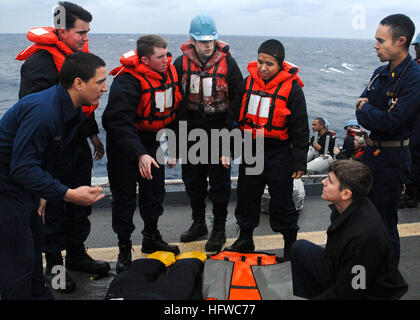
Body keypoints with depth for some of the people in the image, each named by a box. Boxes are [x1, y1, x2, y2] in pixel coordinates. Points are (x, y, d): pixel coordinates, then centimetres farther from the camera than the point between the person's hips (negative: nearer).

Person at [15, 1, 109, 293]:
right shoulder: (41, 61, -18)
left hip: (79, 146, 9)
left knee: (81, 203, 17)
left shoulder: (78, 55, 11)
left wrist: (93, 134, 23)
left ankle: (77, 255, 34)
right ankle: (54, 265, 20)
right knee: (54, 207, 4)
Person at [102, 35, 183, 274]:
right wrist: (139, 154, -42)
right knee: (124, 196, 1)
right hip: (124, 144, -6)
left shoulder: (170, 73, -3)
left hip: (152, 140, 7)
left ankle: (151, 238, 34)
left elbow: (175, 113, 9)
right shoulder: (127, 81, -26)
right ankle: (124, 248, 17)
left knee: (155, 191, 14)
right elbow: (119, 121, -34)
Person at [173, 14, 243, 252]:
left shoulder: (228, 63, -5)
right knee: (193, 181, 15)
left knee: (220, 183, 4)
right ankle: (199, 223, 33)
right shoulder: (181, 63, 1)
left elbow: (238, 99, 0)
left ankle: (219, 229, 19)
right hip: (191, 133, 3)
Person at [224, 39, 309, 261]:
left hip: (279, 153, -4)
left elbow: (300, 128, -6)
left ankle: (291, 243, 22)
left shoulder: (291, 87, -9)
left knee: (282, 201, 3)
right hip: (249, 149, 5)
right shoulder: (248, 83, 3)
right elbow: (235, 117, 11)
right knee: (246, 197, 14)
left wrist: (299, 162, -8)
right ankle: (245, 239, 33)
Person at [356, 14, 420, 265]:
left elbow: (391, 122, -24)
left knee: (385, 221, 3)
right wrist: (376, 116, -13)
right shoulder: (380, 73, 7)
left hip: (392, 158, -8)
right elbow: (361, 113, 8)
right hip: (371, 150, 8)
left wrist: (365, 109, -8)